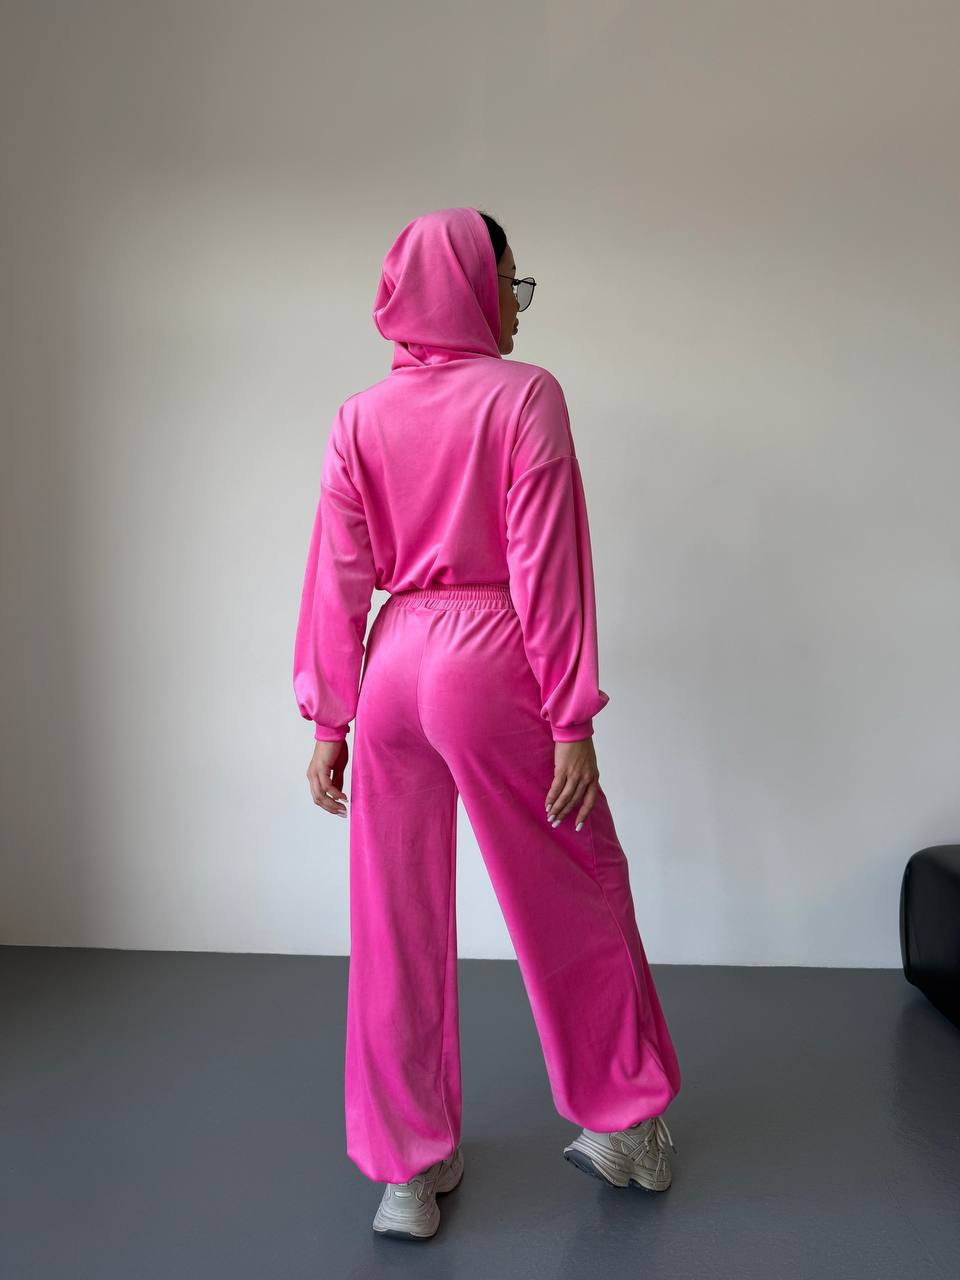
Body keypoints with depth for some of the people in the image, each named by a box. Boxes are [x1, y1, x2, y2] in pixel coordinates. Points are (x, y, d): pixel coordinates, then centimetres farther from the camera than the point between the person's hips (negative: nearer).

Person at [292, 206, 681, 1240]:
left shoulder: (360, 418, 7)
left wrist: (328, 719, 9)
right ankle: (627, 1124, 32)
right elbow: (546, 567, -11)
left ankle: (409, 1171, 25)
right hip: (489, 663, -4)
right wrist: (572, 718, -7)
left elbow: (338, 576, 4)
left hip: (393, 668, 5)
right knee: (578, 891, 14)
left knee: (398, 922, 12)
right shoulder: (525, 395, -6)